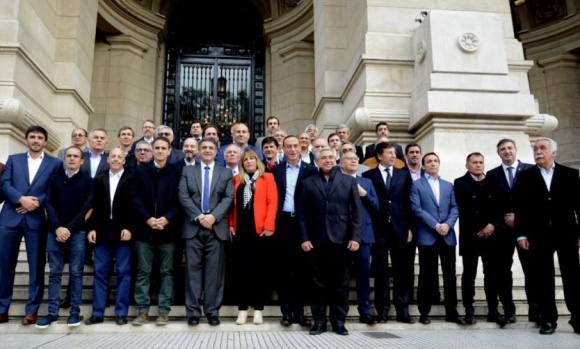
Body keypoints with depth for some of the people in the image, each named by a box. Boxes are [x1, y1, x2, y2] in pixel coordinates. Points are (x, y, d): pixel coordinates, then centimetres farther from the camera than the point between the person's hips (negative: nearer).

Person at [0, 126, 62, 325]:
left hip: (37, 219, -2)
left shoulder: (55, 163, 8)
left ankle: (31, 311, 10)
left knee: (36, 267, 1)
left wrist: (37, 202, -13)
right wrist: (21, 199, -12)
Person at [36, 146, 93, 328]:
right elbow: (49, 204, 2)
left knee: (76, 272, 0)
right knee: (55, 272, 4)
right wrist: (57, 227, -12)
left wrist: (69, 229, -11)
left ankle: (75, 312, 5)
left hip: (77, 232, -2)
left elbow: (86, 208, -3)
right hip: (55, 231, 2)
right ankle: (52, 312, 9)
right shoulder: (55, 178, 12)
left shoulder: (87, 181, 5)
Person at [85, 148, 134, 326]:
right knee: (100, 272, 6)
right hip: (102, 231, 3)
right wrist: (91, 228, 1)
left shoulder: (131, 179, 3)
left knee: (123, 272, 0)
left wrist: (129, 228, -12)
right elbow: (94, 206, 10)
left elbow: (134, 205, -3)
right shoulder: (99, 179, 14)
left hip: (123, 231, -3)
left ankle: (121, 313, 6)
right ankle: (97, 313, 13)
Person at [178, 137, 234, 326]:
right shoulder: (187, 171, 12)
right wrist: (199, 216, -12)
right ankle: (193, 312, 9)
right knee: (193, 270, 2)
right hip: (193, 227, 0)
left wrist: (213, 216, -14)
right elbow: (183, 196, 0)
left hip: (217, 227, 0)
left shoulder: (226, 173, 12)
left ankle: (212, 312, 10)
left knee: (215, 271, 2)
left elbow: (229, 198, 0)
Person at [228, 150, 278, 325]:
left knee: (259, 268, 4)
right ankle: (242, 309, 9)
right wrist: (231, 224, 3)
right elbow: (233, 203, 13)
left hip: (259, 229, -2)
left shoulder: (267, 178, 5)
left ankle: (258, 309, 12)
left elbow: (272, 202, -3)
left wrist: (269, 225, -12)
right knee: (242, 268, 2)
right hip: (240, 229, 3)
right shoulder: (237, 180, 15)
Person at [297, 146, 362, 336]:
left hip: (341, 239, 0)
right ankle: (319, 321, 16)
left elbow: (357, 211, 3)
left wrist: (355, 237, -6)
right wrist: (304, 238, -4)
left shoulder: (349, 181, 8)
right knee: (318, 283, 6)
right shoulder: (308, 183, 9)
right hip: (317, 240, 0)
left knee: (341, 283, 6)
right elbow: (302, 213, 5)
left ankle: (339, 321, 17)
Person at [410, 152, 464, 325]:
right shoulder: (416, 185, 4)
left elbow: (455, 207, 7)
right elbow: (416, 209, -7)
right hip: (427, 236, -4)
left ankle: (451, 312, 17)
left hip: (448, 236, 4)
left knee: (450, 275, 7)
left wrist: (448, 224, -11)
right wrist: (436, 225, -14)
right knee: (427, 275, 2)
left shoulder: (448, 185, 17)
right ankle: (424, 312, 10)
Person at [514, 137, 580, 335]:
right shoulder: (525, 177, 6)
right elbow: (520, 207, 2)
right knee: (543, 279, 4)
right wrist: (521, 234, -4)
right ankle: (548, 320, 13)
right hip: (538, 235, 0)